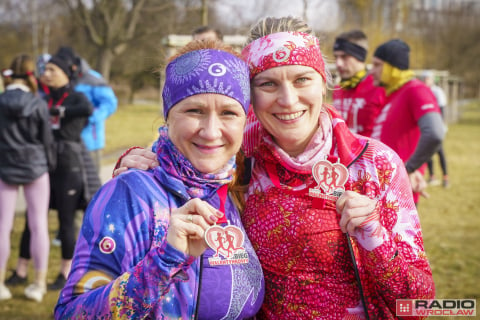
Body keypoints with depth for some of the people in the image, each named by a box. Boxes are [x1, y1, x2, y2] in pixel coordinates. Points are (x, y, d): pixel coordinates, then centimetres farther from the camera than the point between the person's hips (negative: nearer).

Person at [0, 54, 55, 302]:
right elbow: (47, 140, -3)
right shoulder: (38, 105, -10)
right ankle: (39, 283, 11)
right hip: (35, 168, -1)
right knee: (39, 224, 6)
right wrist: (49, 165, 13)